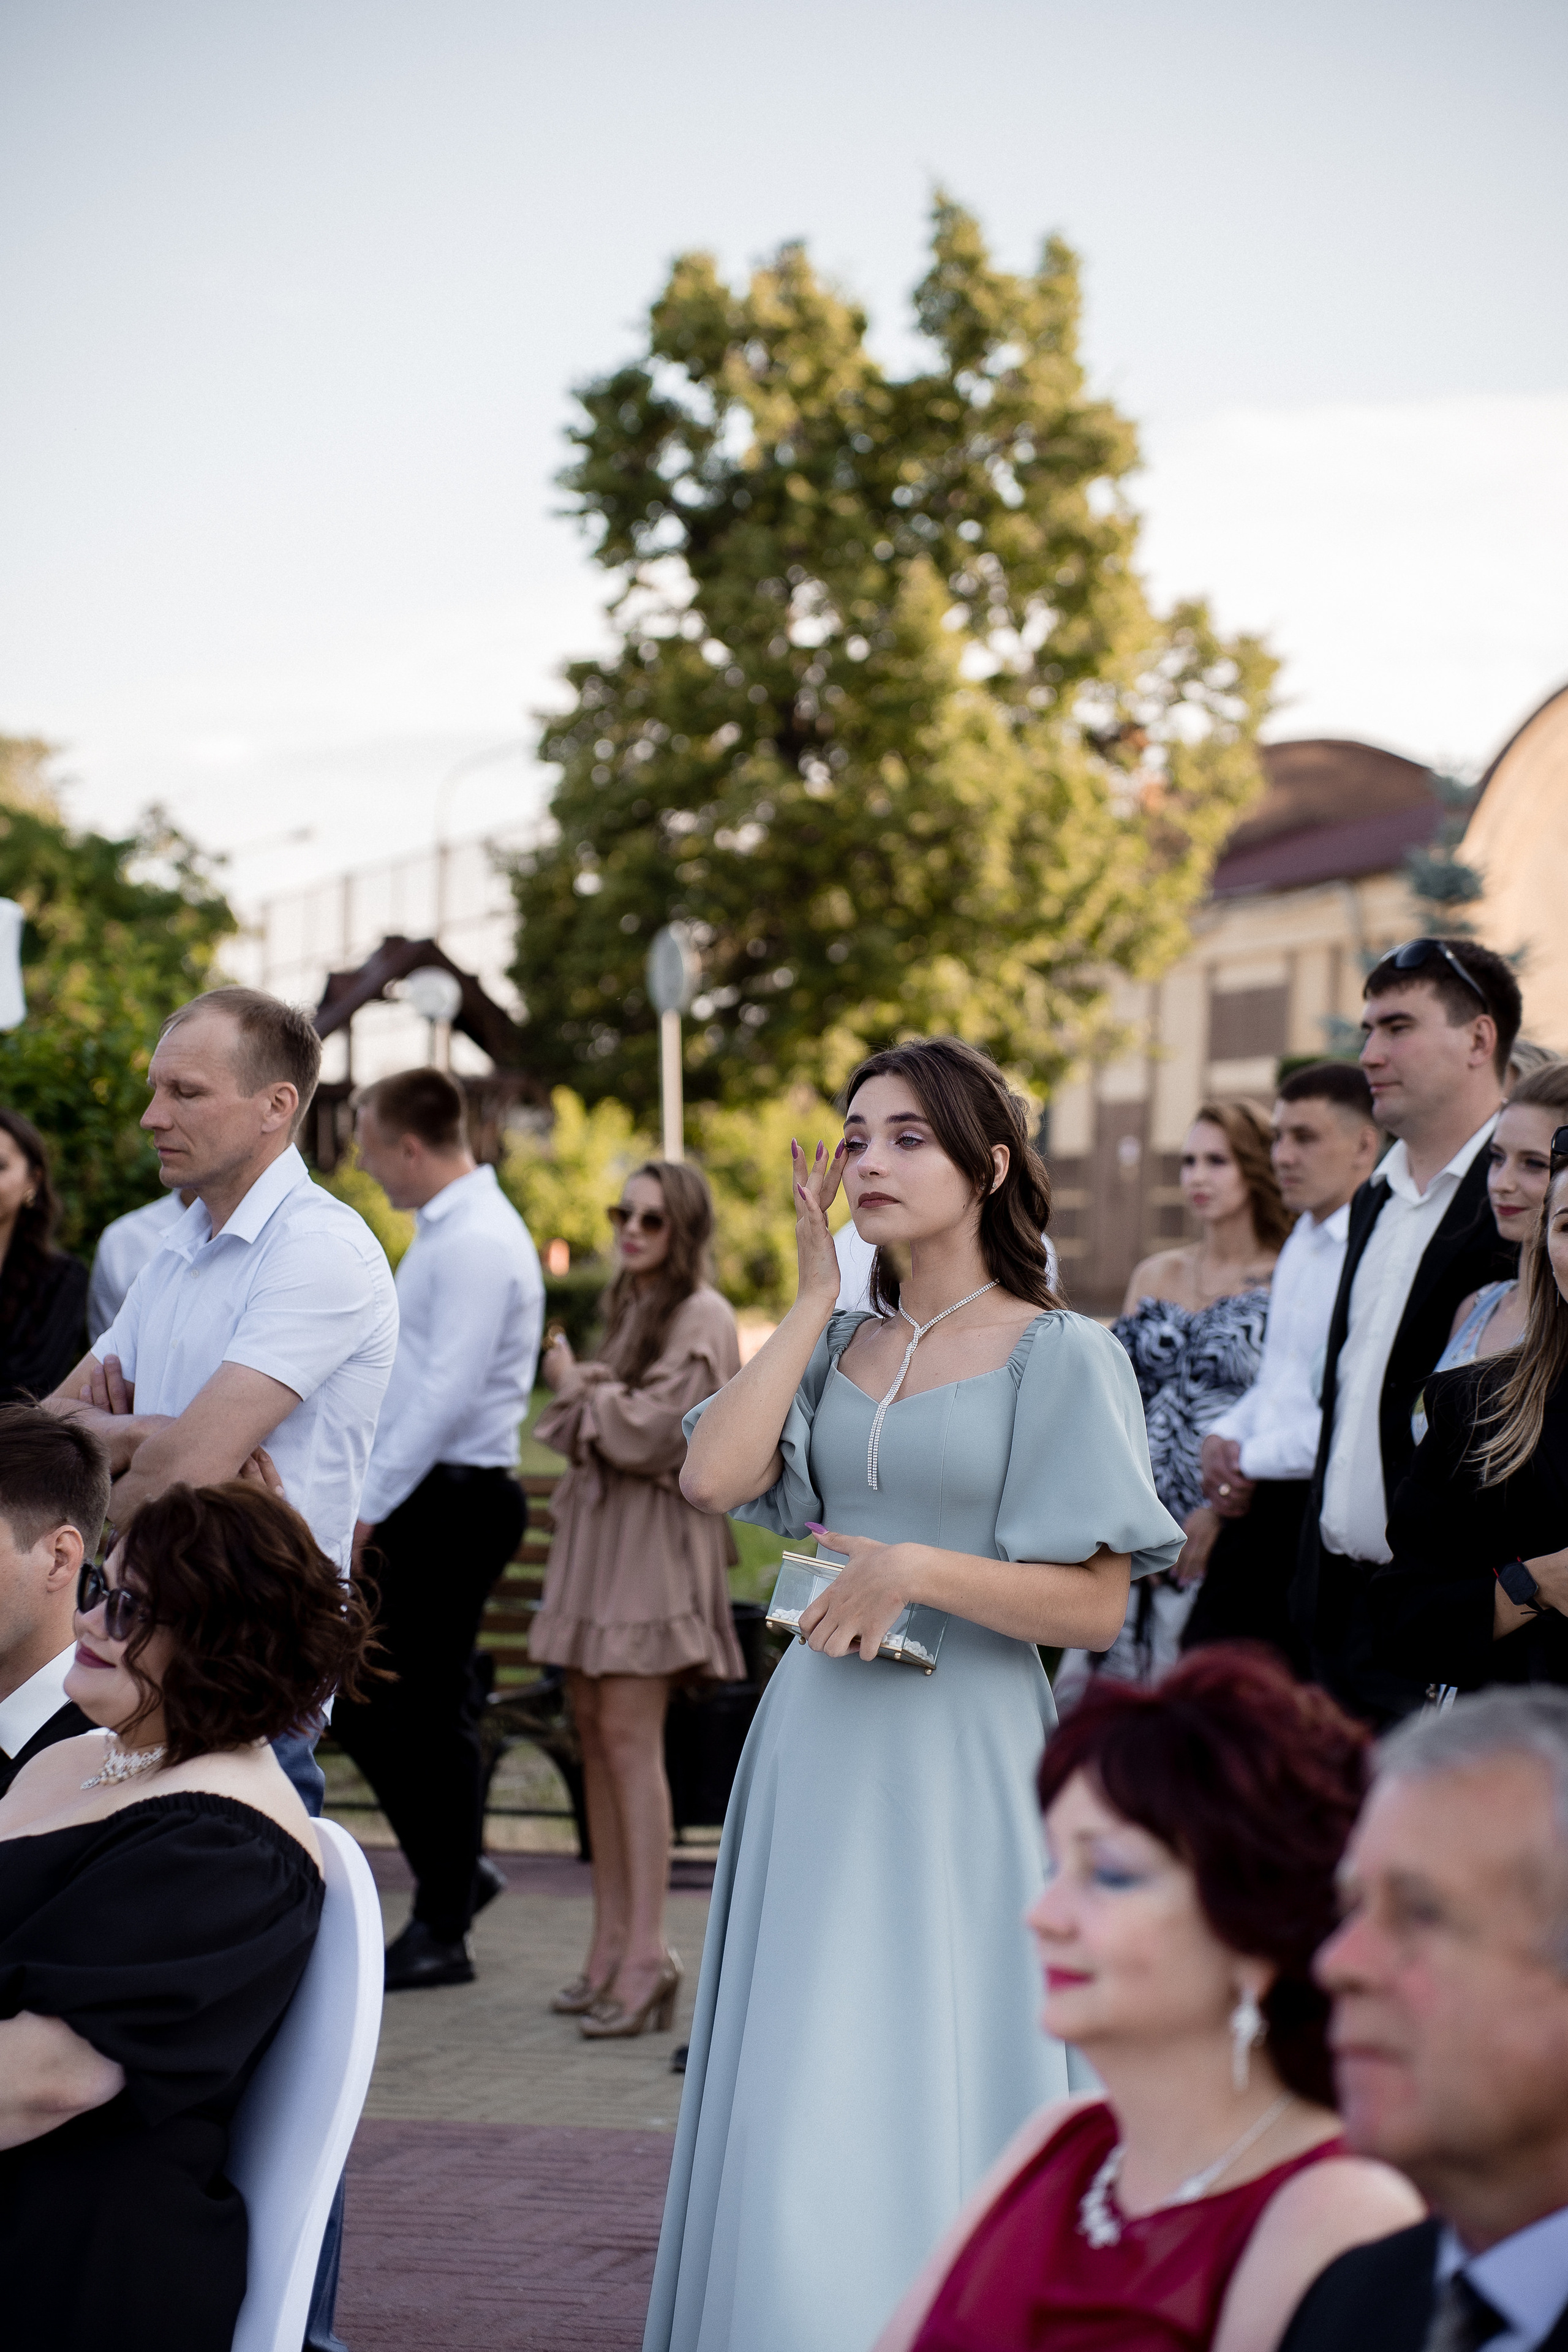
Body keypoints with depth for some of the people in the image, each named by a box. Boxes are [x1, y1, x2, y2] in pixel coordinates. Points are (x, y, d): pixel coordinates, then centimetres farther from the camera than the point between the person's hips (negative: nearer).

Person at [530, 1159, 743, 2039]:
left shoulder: (702, 1319, -9)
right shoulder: (633, 1306, 19)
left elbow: (652, 1426, -16)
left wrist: (582, 1395, -1)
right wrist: (580, 1390, 0)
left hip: (656, 1533, -9)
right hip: (600, 1523, 9)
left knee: (628, 1732, -14)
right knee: (593, 1724, 6)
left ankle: (647, 1950, -15)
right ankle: (613, 1941, 10)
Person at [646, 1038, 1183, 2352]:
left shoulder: (1060, 1356, -3)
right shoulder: (835, 1345, 12)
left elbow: (1096, 1607, -8)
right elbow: (713, 1478, -6)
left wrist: (913, 1570, -16)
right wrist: (816, 1299, 0)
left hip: (960, 1756, -5)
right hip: (816, 1746, 5)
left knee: (917, 2108, -3)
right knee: (796, 2100, 7)